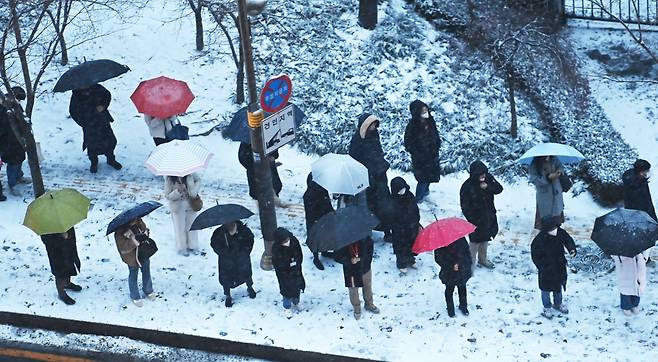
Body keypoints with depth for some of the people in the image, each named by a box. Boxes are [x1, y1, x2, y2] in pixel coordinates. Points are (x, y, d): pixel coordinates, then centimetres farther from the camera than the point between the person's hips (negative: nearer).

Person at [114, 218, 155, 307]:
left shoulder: (138, 221, -13)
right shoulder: (119, 232, -29)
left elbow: (144, 229, 7)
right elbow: (123, 248, -32)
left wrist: (145, 233, -18)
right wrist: (135, 239, -42)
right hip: (132, 258, -5)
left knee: (146, 273, 25)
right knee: (133, 276, 14)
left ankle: (148, 291, 50)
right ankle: (135, 297, 37)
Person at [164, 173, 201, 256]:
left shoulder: (190, 174, -19)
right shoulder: (169, 179, -22)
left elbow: (198, 180, 2)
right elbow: (167, 196, -17)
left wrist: (195, 191, -14)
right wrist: (178, 192, -34)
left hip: (191, 204, 3)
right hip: (178, 207, -3)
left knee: (192, 225, 16)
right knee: (180, 227, 9)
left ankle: (193, 246, 33)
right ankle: (182, 248, 26)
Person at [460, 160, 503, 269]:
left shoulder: (488, 178, -8)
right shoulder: (467, 186, -23)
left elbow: (499, 189, -7)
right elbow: (465, 206, -18)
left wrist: (488, 187, -25)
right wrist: (472, 219, -20)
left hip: (489, 216, 6)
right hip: (476, 218, -6)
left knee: (485, 239, 22)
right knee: (476, 240, 0)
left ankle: (482, 259, 42)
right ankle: (471, 263, 16)